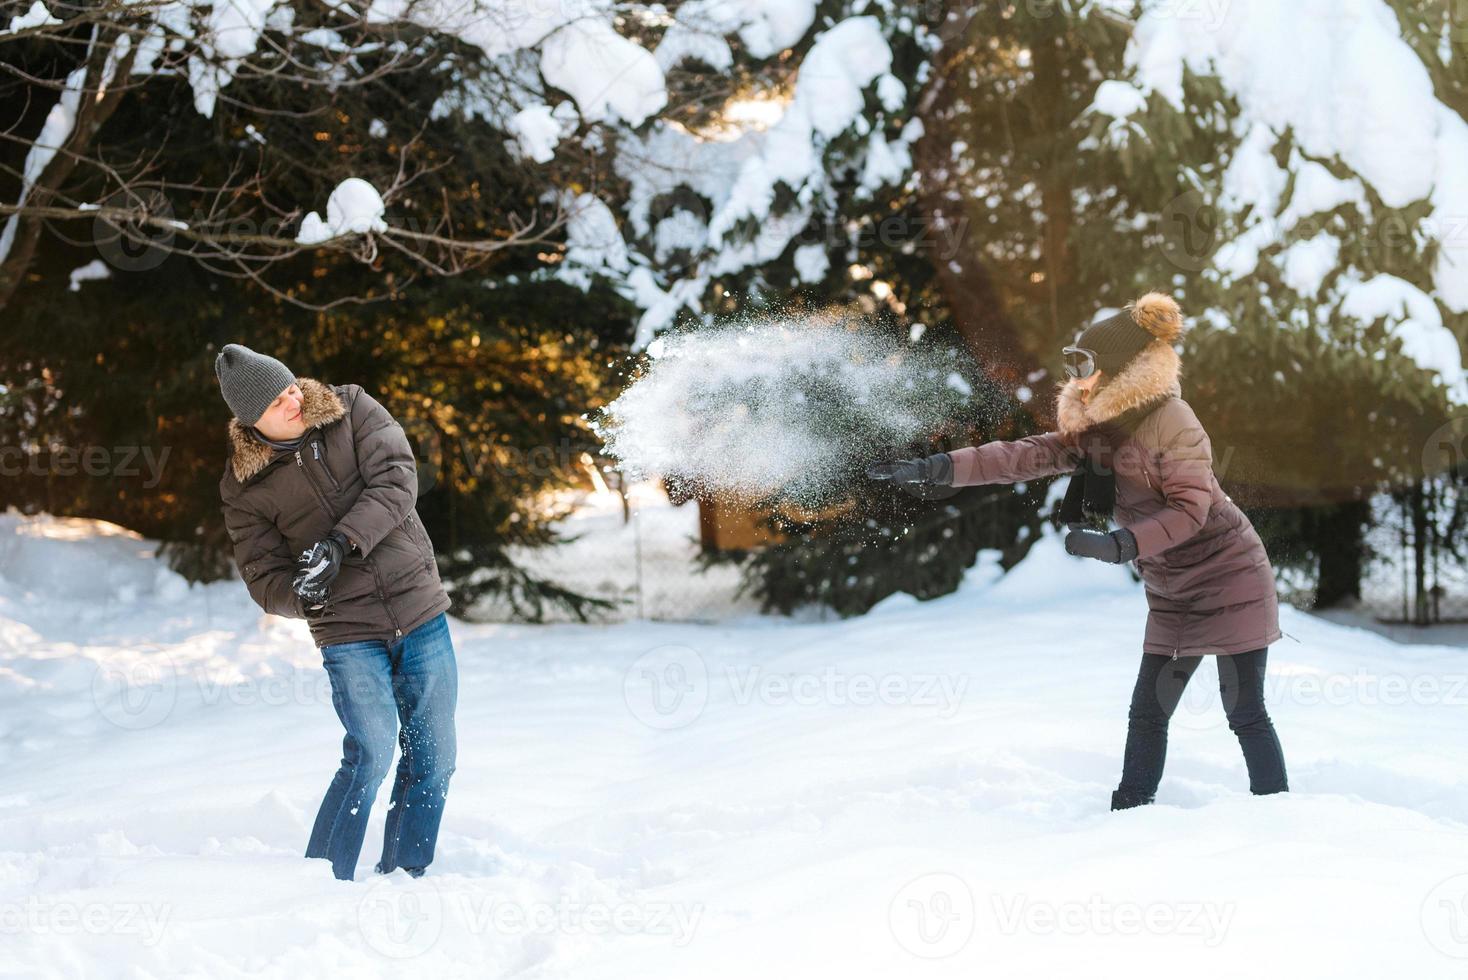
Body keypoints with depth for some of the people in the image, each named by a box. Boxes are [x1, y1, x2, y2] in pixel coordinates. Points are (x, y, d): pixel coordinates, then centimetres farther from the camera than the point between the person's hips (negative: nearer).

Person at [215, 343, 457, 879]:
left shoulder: (352, 410, -2)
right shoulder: (244, 485, -4)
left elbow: (397, 479, -14)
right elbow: (262, 575, -2)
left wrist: (340, 543, -27)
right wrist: (298, 594, -25)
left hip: (421, 611, 3)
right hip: (348, 632, -3)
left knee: (433, 759, 7)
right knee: (371, 752, -19)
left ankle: (403, 877, 22)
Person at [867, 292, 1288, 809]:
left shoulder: (1170, 421, -19)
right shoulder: (1094, 430, 6)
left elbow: (1190, 509, -25)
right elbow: (1027, 455, -2)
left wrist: (1118, 545, -35)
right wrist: (938, 468, -12)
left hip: (1228, 582, -8)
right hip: (1172, 595, 8)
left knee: (1245, 714, -6)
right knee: (1147, 713, 7)